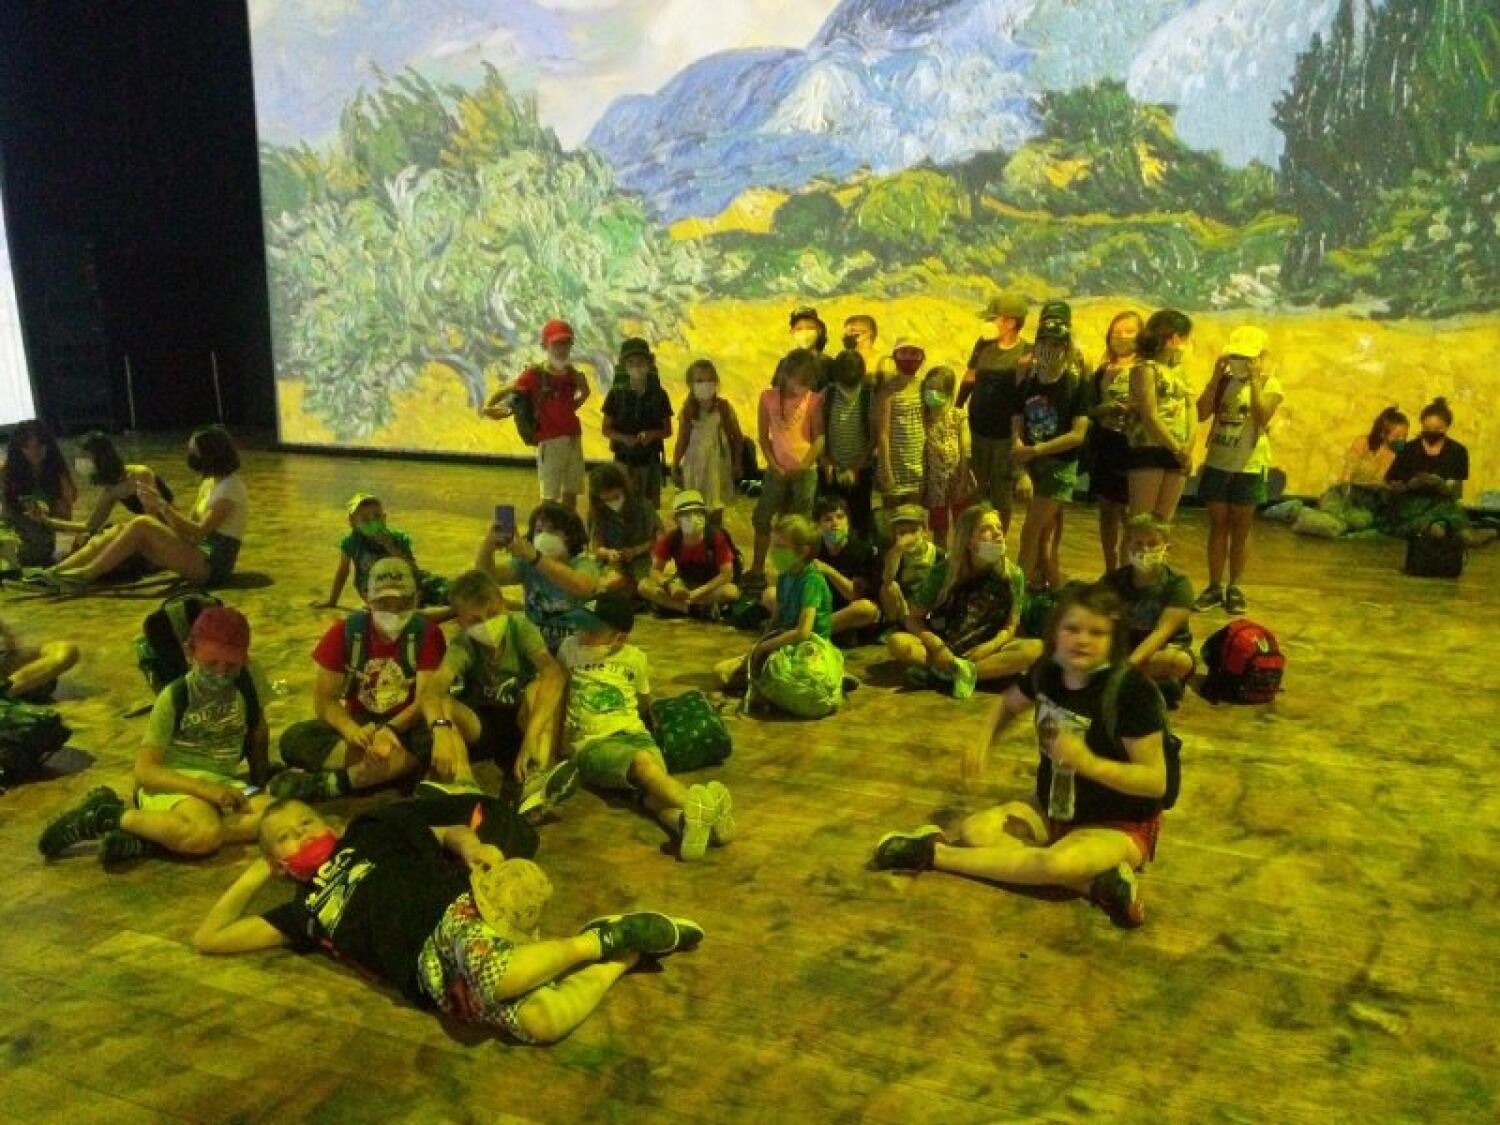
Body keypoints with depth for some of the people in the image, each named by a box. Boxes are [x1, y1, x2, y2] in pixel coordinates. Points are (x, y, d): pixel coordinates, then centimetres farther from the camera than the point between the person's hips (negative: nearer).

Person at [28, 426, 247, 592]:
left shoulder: (230, 487, -11)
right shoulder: (211, 482, 17)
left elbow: (199, 531, -19)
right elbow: (187, 528, 12)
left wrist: (163, 505, -19)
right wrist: (156, 508, -2)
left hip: (212, 565, -9)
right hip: (199, 553, 9)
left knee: (142, 525, -22)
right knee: (123, 529, -3)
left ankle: (83, 576, -15)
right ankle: (54, 573, -9)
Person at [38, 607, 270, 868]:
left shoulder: (249, 680, -2)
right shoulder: (174, 697, -10)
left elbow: (258, 734, 15)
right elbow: (144, 770, -14)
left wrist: (259, 785, 13)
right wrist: (203, 789, -26)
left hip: (223, 785, 5)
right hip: (172, 783, -5)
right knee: (207, 833, -38)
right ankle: (108, 816, -13)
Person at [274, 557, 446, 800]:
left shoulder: (427, 634, -9)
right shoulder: (345, 631, -4)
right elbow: (324, 700, -7)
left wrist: (390, 730, -34)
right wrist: (354, 732, -27)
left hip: (406, 728, -2)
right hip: (358, 725, 3)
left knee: (434, 738, -37)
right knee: (293, 739, -24)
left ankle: (331, 782, -35)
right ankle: (403, 768, -33)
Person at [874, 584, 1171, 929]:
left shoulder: (1131, 690, -26)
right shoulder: (1049, 671, -7)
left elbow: (1156, 780, -23)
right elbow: (1010, 703, 16)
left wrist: (1089, 762, -36)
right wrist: (985, 742, -3)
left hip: (1120, 825, -6)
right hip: (1053, 810, 7)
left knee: (1059, 863, -37)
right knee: (975, 831, -17)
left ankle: (935, 853, -21)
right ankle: (1094, 882, -22)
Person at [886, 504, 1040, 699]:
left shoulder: (1013, 575, -9)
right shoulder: (943, 571, -11)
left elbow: (1009, 627, -3)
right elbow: (914, 619, -7)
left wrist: (988, 647, -22)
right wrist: (935, 645, -26)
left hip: (987, 650, 1)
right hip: (944, 648, -1)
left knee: (1036, 648, -28)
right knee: (897, 643, -28)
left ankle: (947, 673, -32)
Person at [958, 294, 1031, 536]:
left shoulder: (1027, 354, -12)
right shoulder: (984, 344, 0)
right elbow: (969, 378, 13)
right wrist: (956, 409, 13)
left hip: (1006, 434, -4)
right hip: (977, 429, 4)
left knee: (1001, 496, 8)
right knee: (975, 491, 14)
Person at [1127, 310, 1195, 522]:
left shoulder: (1178, 370, 17)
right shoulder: (1145, 368, -6)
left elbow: (1188, 414, 11)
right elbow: (1150, 417, -13)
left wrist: (1187, 449, -6)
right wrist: (1178, 449, -10)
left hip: (1176, 455, 7)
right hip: (1149, 451, -7)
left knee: (1163, 522, 9)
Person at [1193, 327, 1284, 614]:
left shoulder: (1269, 384, -4)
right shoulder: (1223, 381, 5)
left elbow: (1261, 417, -20)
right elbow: (1202, 413, -7)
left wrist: (1254, 380, -20)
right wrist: (1216, 377, -11)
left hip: (1249, 466, -3)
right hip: (1217, 463, 3)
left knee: (1240, 529, 6)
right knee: (1217, 526, 7)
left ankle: (1234, 588, 17)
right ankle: (1214, 586, 14)